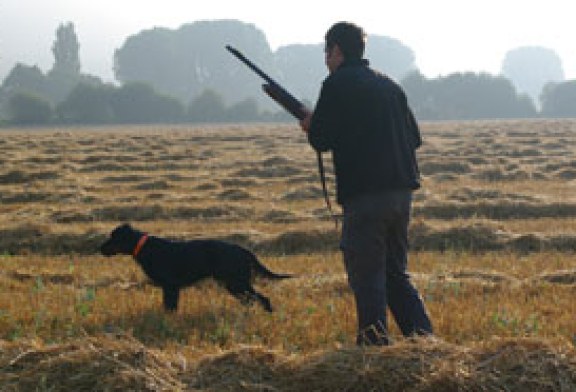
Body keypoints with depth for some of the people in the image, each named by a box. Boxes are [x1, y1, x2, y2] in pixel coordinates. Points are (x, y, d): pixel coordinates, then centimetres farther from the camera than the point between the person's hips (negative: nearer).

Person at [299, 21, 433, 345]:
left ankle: (376, 341, -6)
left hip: (364, 194, -7)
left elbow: (323, 140, -9)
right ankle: (422, 334, 8)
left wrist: (310, 125, 12)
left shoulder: (338, 84, -5)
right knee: (397, 273, 16)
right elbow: (415, 137, 18)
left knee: (366, 274, -1)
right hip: (402, 191, 7)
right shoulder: (389, 85, 16)